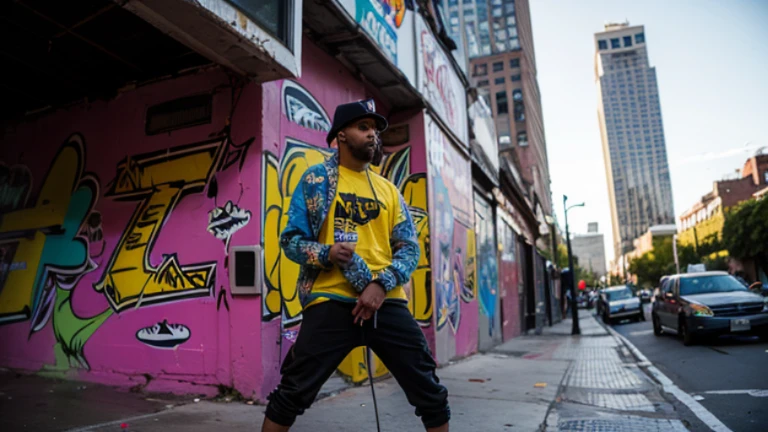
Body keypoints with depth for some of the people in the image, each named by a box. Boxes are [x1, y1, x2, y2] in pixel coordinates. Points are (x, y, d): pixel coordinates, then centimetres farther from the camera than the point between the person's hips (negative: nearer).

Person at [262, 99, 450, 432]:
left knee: (430, 394, 7)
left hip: (387, 302, 3)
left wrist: (382, 284, -11)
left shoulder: (388, 189, 14)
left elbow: (409, 248, 7)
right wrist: (325, 253, -18)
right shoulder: (315, 179, 6)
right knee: (291, 395, 2)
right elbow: (290, 239, 2)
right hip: (332, 302, -3)